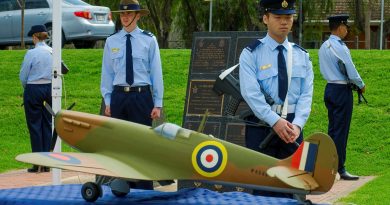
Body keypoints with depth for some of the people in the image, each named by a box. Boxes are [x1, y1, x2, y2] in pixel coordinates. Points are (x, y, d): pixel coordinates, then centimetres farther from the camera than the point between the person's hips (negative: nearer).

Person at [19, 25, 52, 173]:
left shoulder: (31, 53, -13)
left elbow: (23, 77, -5)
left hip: (34, 90, -5)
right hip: (50, 88, 5)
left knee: (35, 126, 1)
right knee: (48, 124, 9)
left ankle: (38, 164, 1)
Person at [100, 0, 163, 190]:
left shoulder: (149, 40, -1)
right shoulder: (112, 41, 5)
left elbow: (156, 72, 0)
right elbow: (107, 73, 8)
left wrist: (158, 104, -3)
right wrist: (107, 102, 5)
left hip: (142, 96, -2)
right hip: (119, 96, 2)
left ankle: (144, 190, 7)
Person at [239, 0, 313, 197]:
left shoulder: (301, 56, 9)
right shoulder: (251, 54, -2)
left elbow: (306, 94, 2)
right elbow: (251, 93, -13)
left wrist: (297, 124, -15)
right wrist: (275, 121, -22)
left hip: (293, 126, 4)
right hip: (261, 125, -3)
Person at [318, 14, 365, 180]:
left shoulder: (323, 47, 8)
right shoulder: (340, 48, -17)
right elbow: (352, 73, -16)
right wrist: (361, 85, 1)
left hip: (330, 88, 8)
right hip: (342, 91, -8)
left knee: (332, 129, 14)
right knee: (341, 131, -4)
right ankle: (340, 168, -2)